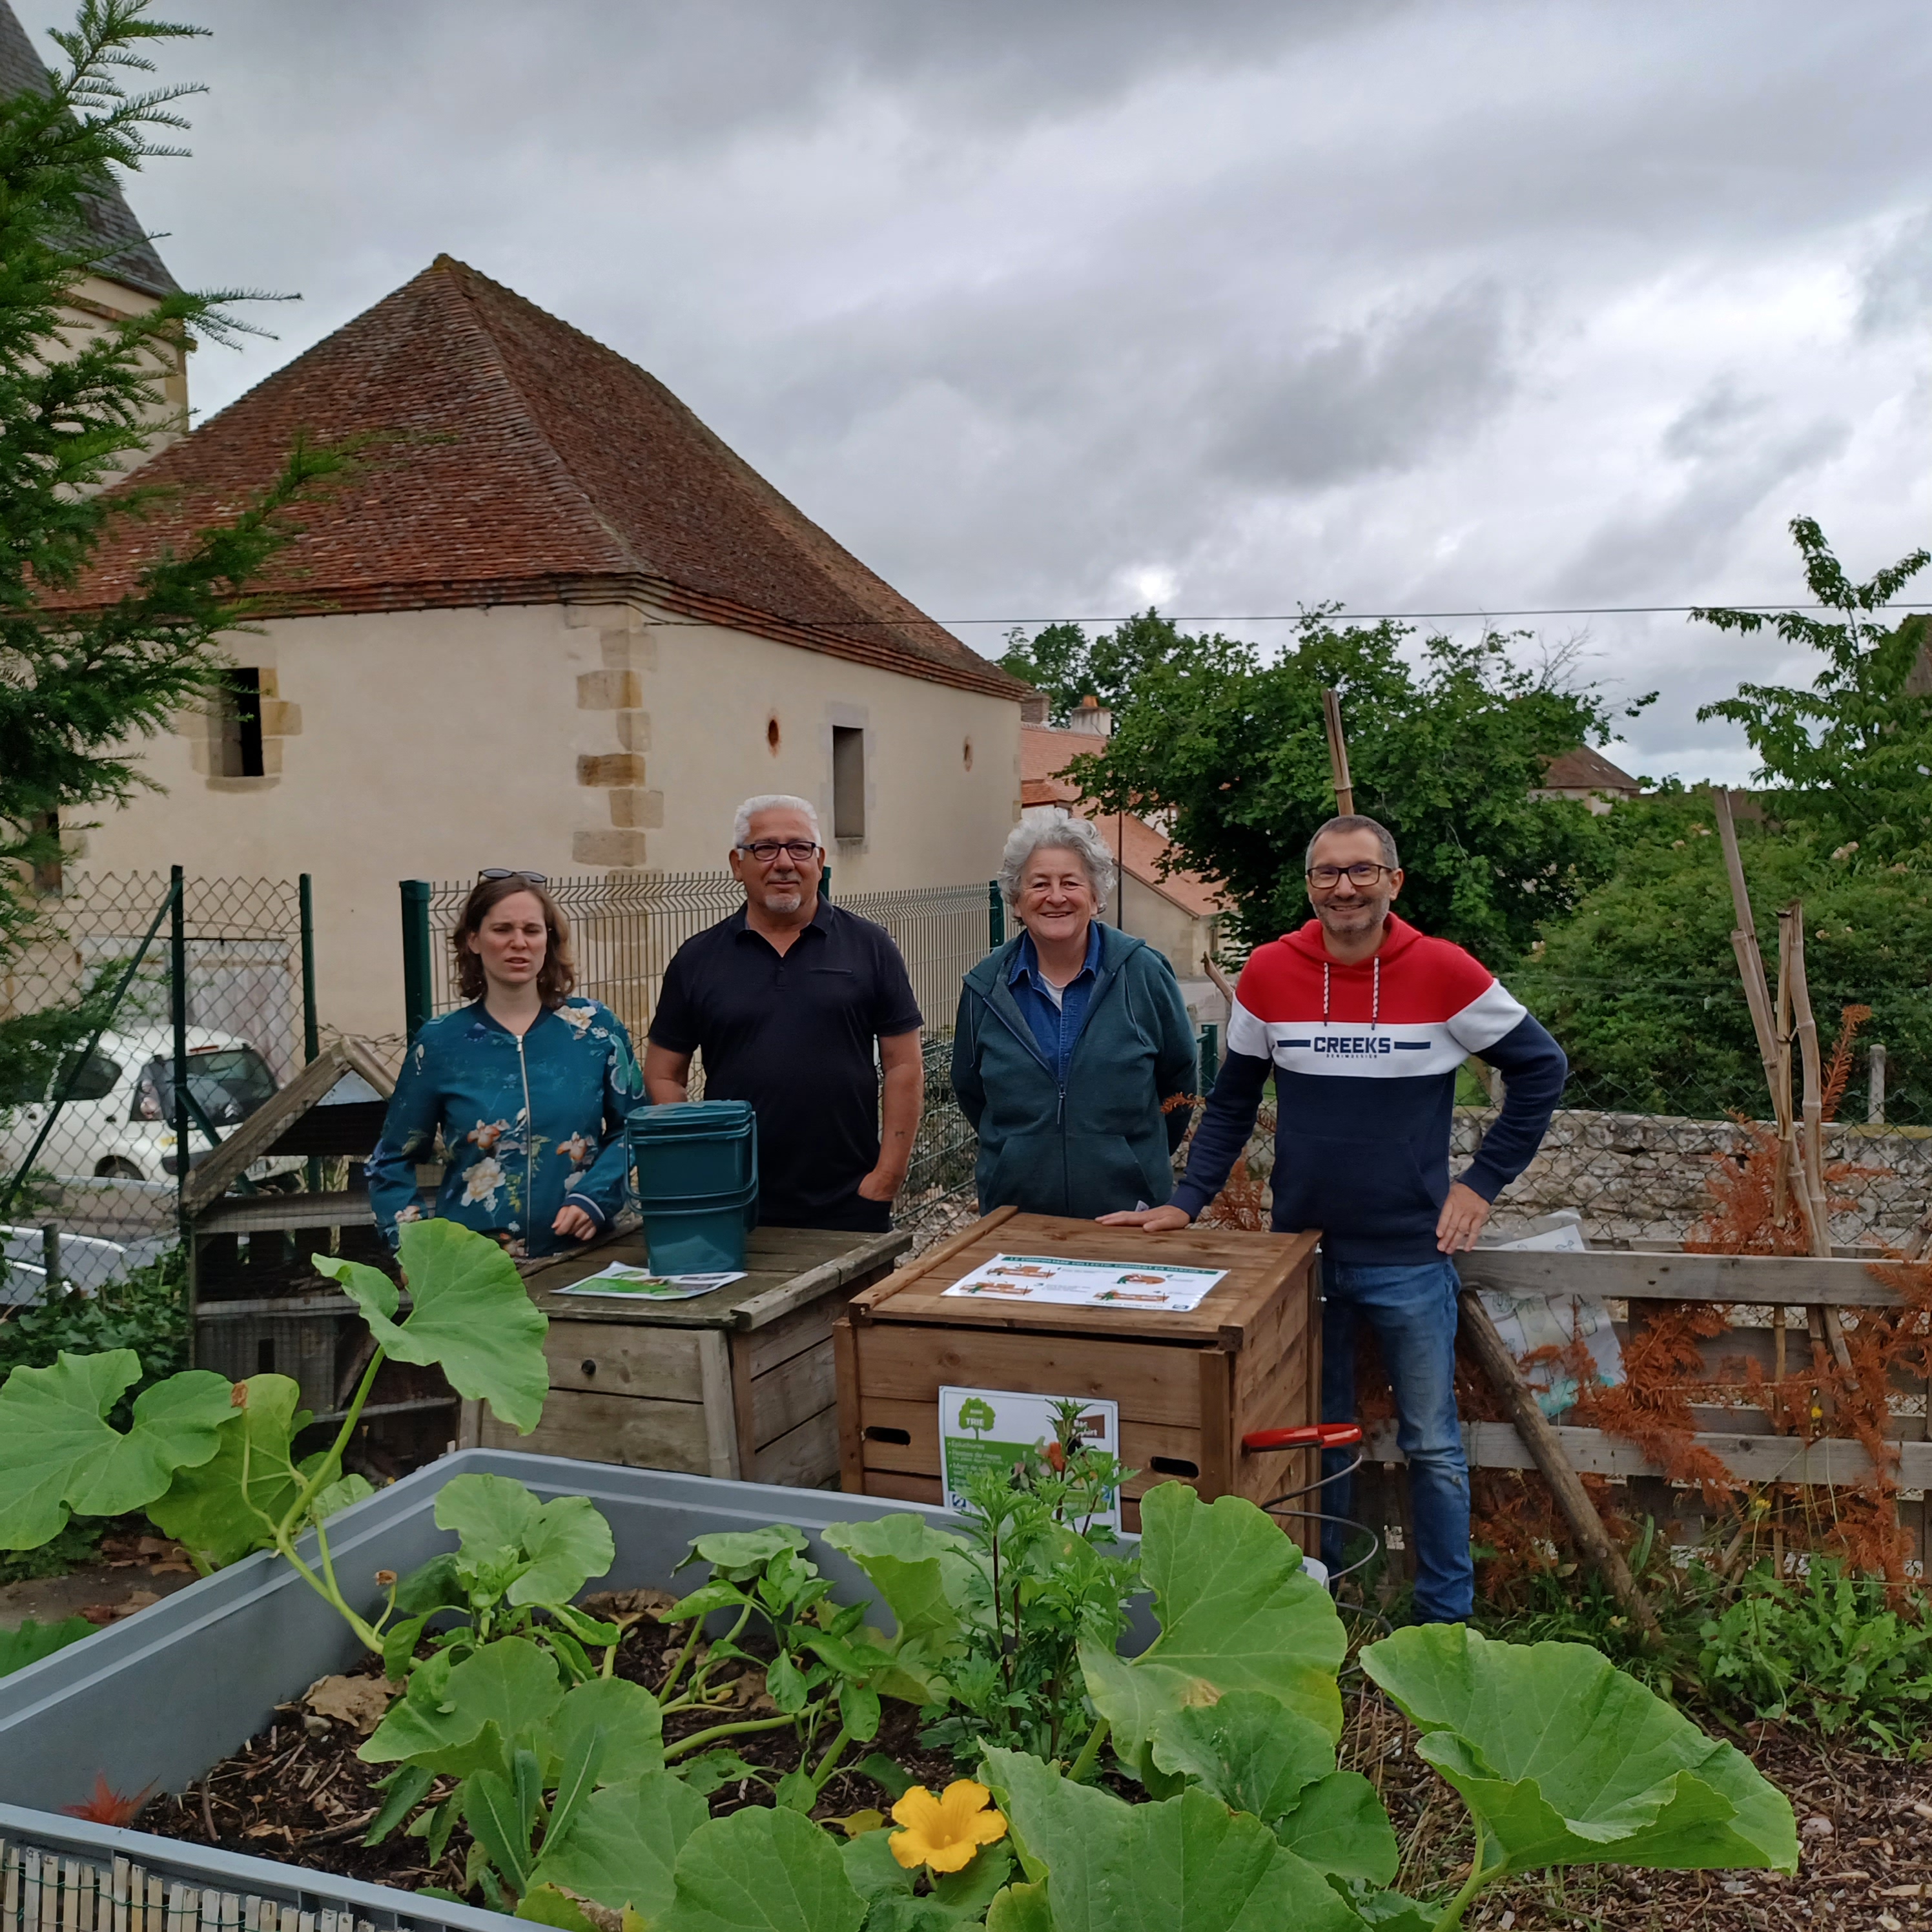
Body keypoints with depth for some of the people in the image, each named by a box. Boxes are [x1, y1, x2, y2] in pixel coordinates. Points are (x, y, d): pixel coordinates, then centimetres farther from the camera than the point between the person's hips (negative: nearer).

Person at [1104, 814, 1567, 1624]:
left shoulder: (1445, 972, -9)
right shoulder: (1268, 973, -3)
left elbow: (1541, 1068, 3)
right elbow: (1231, 1102, 8)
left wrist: (1483, 1180, -2)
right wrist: (1186, 1203, 1)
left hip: (1411, 1255, -2)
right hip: (1302, 1249, 2)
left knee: (1432, 1446, 9)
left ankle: (1447, 1619, 24)